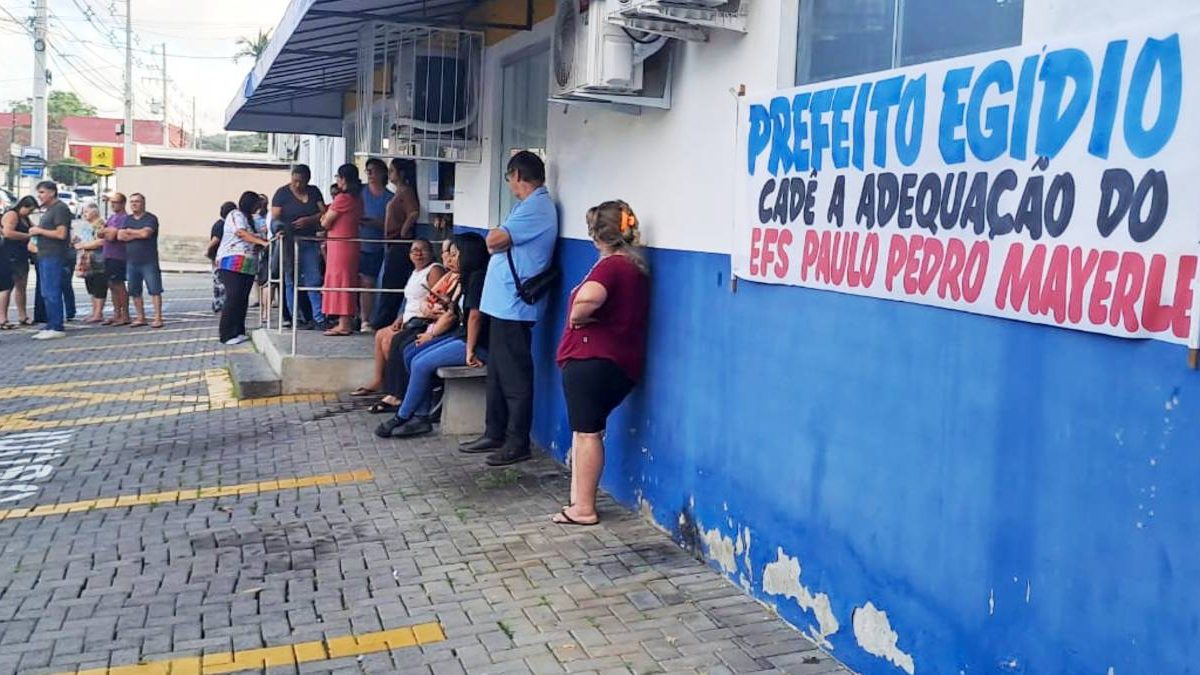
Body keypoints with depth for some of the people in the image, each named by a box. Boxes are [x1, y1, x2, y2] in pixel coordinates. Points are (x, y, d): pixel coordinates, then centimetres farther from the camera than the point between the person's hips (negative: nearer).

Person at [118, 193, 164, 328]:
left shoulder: (150, 218, -3)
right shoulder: (128, 219, 14)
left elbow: (145, 233, -19)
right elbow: (120, 236, 2)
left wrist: (130, 231, -2)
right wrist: (138, 234, -9)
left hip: (149, 262, -6)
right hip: (131, 261, 6)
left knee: (154, 290, -6)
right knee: (135, 291, 8)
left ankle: (158, 318, -5)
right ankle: (140, 318, 15)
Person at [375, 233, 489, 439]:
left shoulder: (478, 277, -15)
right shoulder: (466, 278, 17)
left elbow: (475, 316, -22)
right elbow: (453, 313, 18)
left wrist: (470, 351, -22)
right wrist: (431, 334, 9)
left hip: (477, 343, -11)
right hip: (460, 335, 11)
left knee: (421, 364, -15)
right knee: (410, 353, 5)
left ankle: (402, 417, 3)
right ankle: (421, 417, 3)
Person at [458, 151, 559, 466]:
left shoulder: (535, 207, -14)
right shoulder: (529, 206, 19)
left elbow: (494, 241, -19)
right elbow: (498, 244, 18)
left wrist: (497, 234, 1)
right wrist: (500, 238, -2)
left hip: (513, 306, -10)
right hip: (503, 302, 10)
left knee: (515, 377, -3)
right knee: (498, 374, 16)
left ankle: (518, 443, 5)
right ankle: (495, 434, 26)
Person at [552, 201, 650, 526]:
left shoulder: (611, 265, -15)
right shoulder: (636, 265, 15)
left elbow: (588, 298, -34)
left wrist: (577, 317, -16)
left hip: (592, 359, -9)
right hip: (623, 362, 9)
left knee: (586, 431, -2)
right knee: (587, 429, 16)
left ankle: (583, 508, 3)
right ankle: (579, 499, 20)